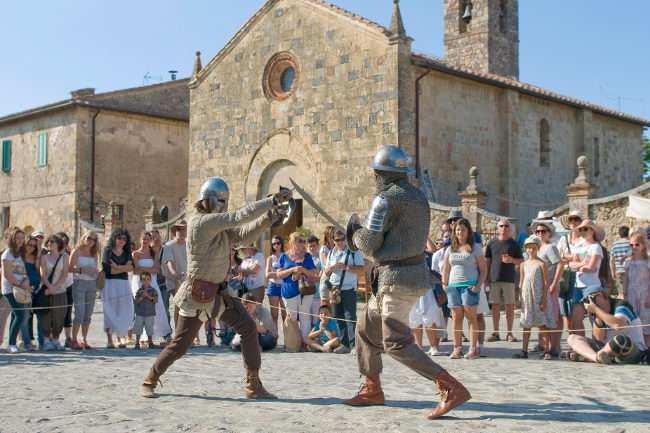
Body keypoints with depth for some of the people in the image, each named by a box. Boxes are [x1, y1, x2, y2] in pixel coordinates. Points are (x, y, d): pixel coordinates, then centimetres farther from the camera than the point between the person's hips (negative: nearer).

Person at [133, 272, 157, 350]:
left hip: (150, 314, -1)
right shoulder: (139, 290, 2)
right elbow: (136, 301, -4)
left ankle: (150, 342, 18)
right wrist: (142, 297, -19)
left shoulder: (153, 290, -1)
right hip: (140, 314, 1)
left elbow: (156, 300, -10)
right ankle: (137, 343, 11)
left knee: (149, 329, 6)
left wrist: (148, 296, -19)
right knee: (138, 329, 4)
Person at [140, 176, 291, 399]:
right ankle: (149, 381, 23)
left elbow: (244, 235, 6)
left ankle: (253, 385, 3)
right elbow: (239, 217, -24)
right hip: (196, 295, -8)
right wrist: (273, 200, -22)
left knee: (248, 329, -3)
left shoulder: (220, 226, 9)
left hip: (218, 293, 8)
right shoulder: (201, 222, -18)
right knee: (179, 345, 1)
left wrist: (269, 217, -8)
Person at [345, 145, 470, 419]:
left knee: (397, 344, -8)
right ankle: (372, 390, 30)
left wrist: (355, 232, 8)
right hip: (416, 271, 9)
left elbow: (369, 246, -13)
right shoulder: (418, 196, 13)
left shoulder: (385, 199, -14)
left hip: (397, 278, -9)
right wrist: (362, 235, 19)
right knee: (367, 329, 20)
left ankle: (452, 389, -15)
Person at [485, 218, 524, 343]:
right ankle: (495, 333, 9)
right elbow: (487, 261, 10)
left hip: (509, 279, -1)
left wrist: (512, 260, -12)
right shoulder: (492, 243, 9)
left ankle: (509, 333, 8)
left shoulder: (514, 244, 7)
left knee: (510, 306, 1)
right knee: (495, 306, 3)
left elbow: (521, 261, 9)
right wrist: (485, 278, 4)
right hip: (494, 279, 1)